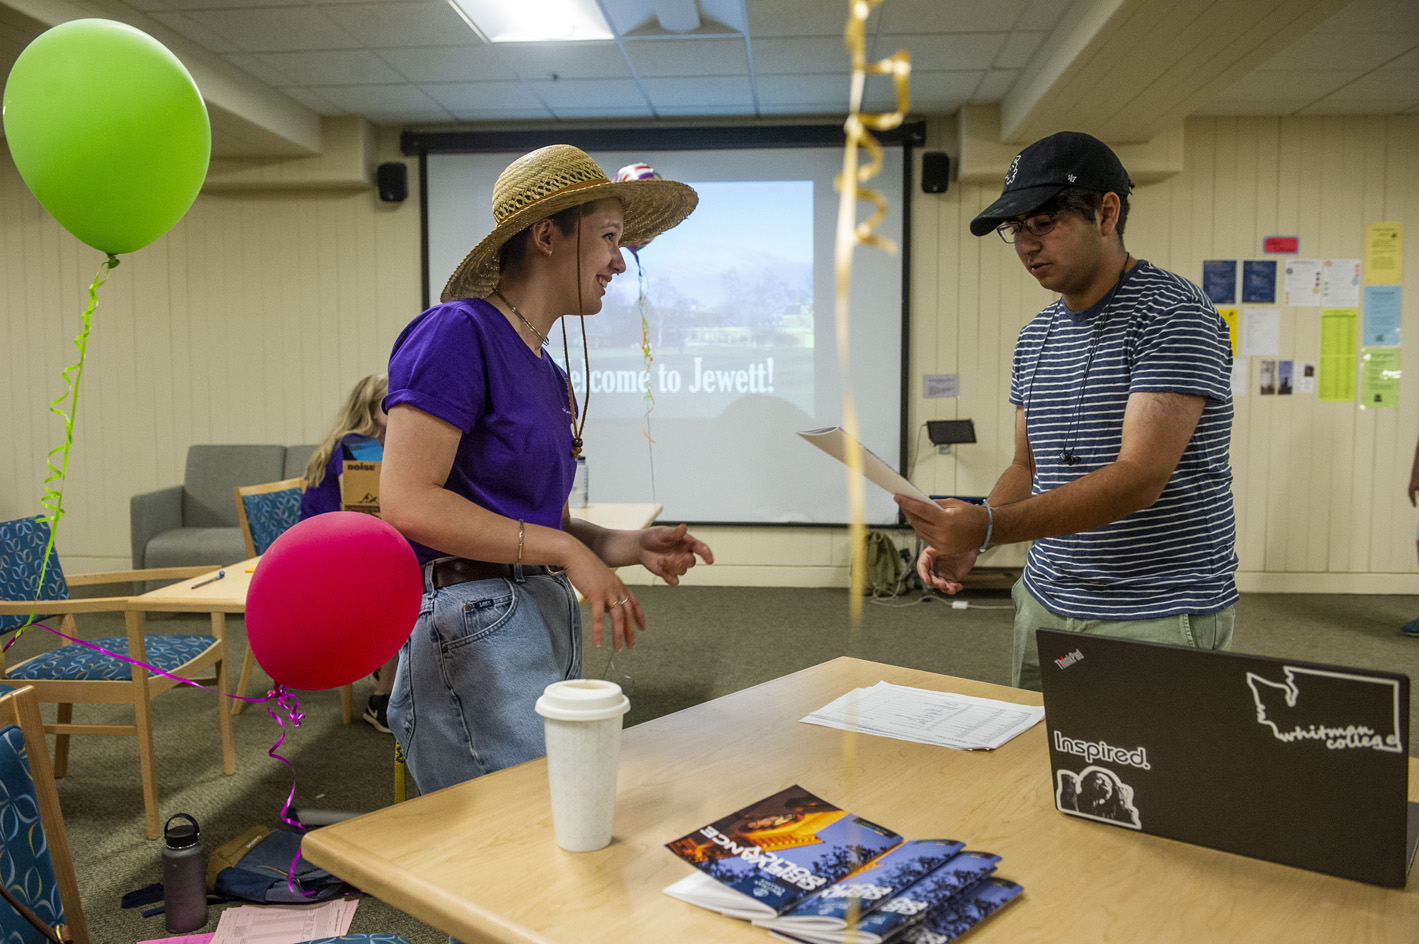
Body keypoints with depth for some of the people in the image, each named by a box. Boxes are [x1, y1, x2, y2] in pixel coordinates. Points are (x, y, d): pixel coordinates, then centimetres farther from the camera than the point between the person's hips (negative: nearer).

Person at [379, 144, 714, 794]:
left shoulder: (551, 376, 17)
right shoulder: (459, 332, -9)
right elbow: (407, 504, -18)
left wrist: (632, 547, 3)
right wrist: (566, 552, -16)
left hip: (550, 618, 9)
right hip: (475, 625, -9)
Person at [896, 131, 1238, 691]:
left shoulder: (1174, 316, -14)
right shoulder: (1036, 336, 11)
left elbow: (1141, 476, -24)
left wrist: (990, 528, -34)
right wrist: (965, 540, -4)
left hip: (1159, 620, -6)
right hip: (1046, 606, 7)